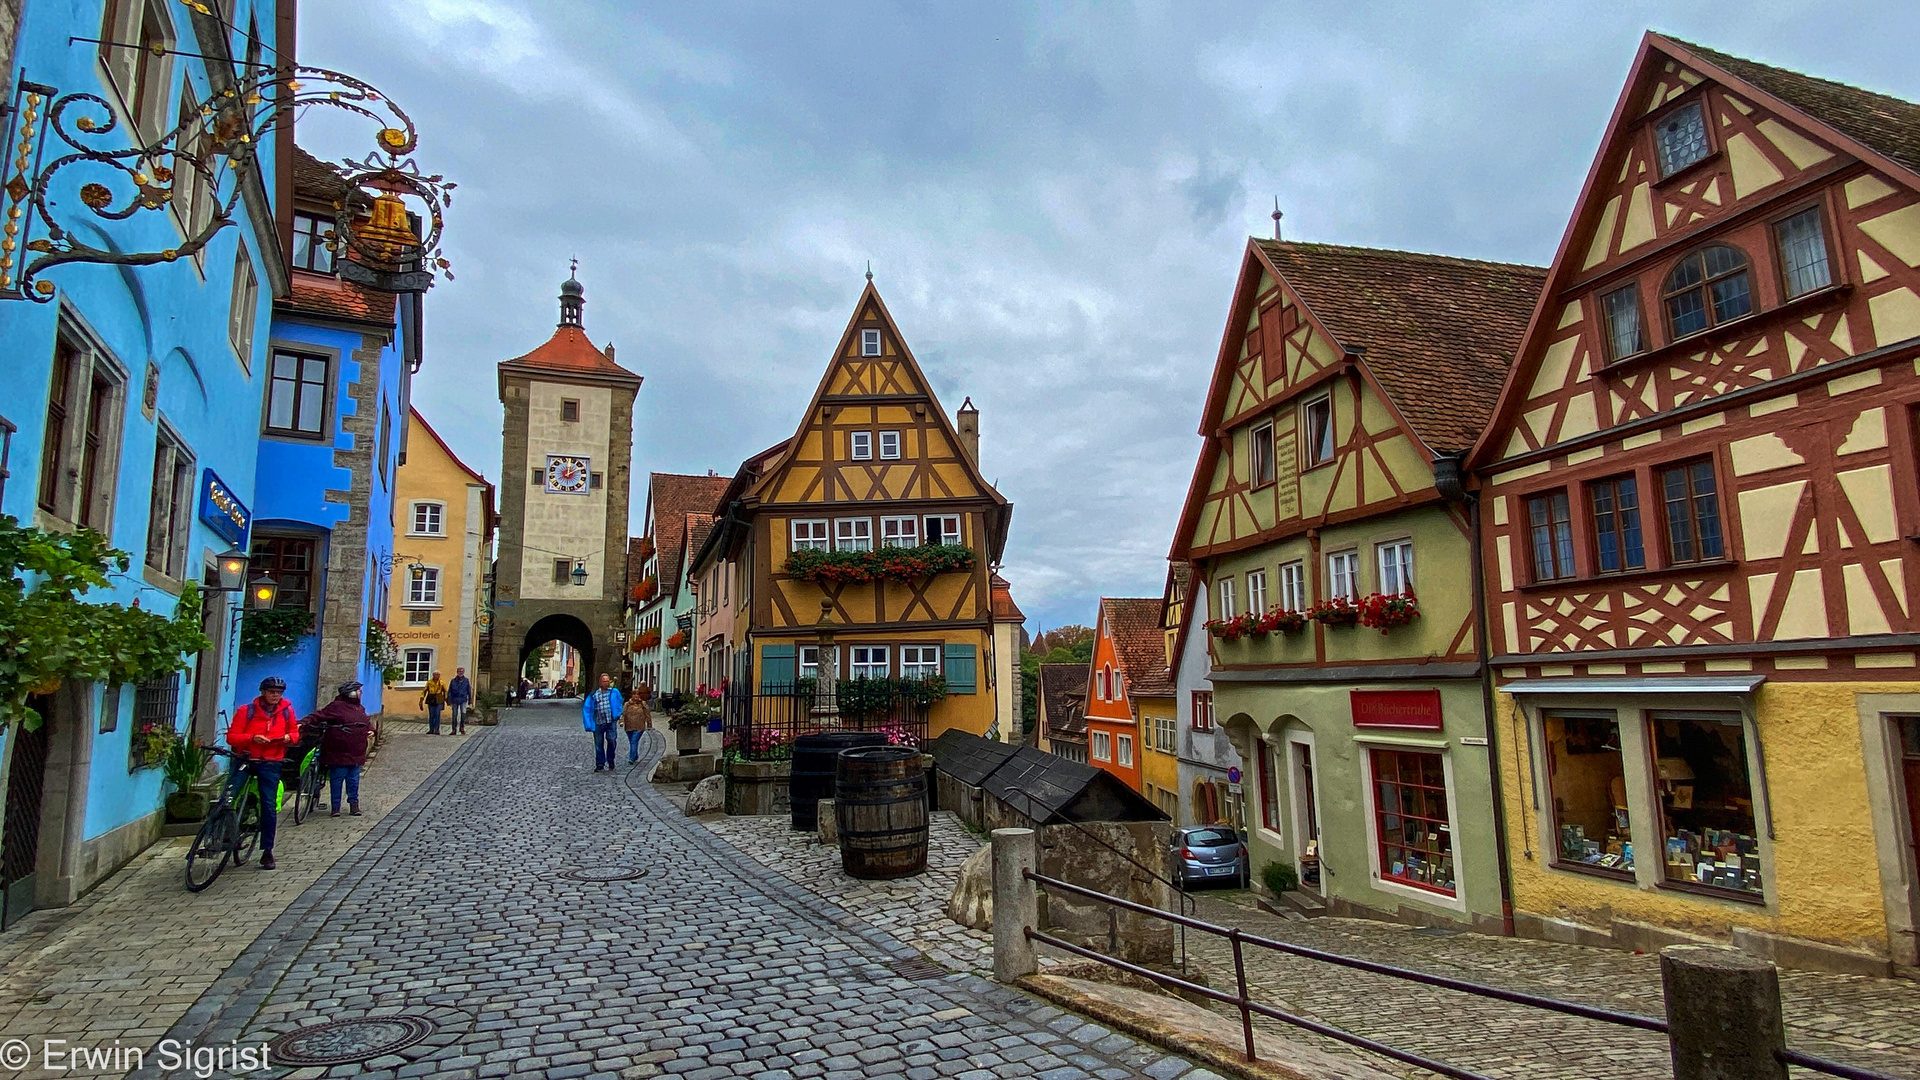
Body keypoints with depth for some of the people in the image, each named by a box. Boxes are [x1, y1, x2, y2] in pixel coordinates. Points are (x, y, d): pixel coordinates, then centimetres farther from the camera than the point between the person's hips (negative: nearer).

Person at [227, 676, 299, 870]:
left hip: (270, 764, 1)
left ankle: (267, 851, 10)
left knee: (269, 807, 0)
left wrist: (289, 737, -8)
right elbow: (231, 736, -6)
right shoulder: (247, 710, -5)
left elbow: (294, 731, 15)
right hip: (244, 760, -1)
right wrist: (252, 738, -22)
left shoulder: (286, 711, 2)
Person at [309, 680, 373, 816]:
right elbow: (320, 716, -16)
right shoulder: (336, 706, -9)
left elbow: (367, 722, 27)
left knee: (353, 779, 11)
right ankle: (336, 806, 10)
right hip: (339, 752, -6)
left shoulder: (360, 708, 15)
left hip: (356, 753, 6)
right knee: (337, 779, 0)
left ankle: (354, 804, 19)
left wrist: (370, 730, 8)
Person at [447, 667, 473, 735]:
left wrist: (470, 700, 11)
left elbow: (469, 691, 10)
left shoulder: (466, 681, 4)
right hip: (455, 700, 1)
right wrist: (449, 701, 1)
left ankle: (462, 727, -1)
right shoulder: (453, 681, 2)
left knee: (463, 713, -16)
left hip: (463, 700, -1)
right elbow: (449, 691, 5)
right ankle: (454, 730, 13)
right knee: (454, 715, 4)